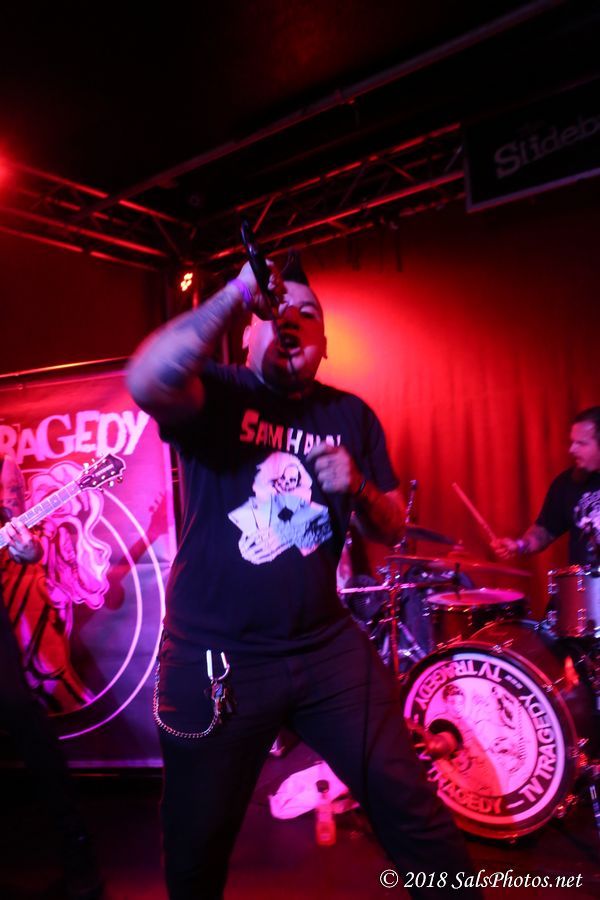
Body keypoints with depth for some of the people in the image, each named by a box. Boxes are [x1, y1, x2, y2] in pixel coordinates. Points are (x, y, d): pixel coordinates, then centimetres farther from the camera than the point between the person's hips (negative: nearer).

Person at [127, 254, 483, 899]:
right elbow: (147, 384, -28)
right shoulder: (218, 394, -5)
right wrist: (236, 296, -26)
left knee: (412, 807, 6)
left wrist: (357, 489, -10)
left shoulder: (351, 415, 7)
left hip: (327, 648, 3)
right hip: (214, 659, -2)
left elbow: (392, 529, 11)